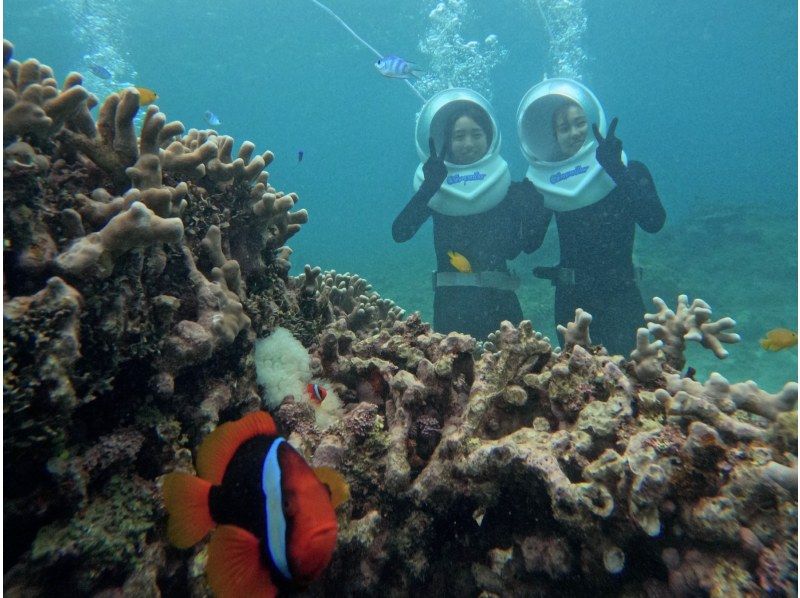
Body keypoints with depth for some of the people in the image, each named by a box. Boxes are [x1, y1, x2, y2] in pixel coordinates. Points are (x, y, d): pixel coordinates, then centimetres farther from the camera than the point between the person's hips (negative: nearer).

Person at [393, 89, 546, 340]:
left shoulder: (506, 187, 4)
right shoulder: (434, 191, 0)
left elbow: (528, 245, 1)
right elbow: (399, 233, -16)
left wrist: (533, 208, -13)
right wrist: (429, 186, -23)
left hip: (499, 300, 2)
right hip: (450, 303, -1)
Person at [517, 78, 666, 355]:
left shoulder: (630, 172, -3)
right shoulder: (548, 184, 3)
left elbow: (653, 221, -21)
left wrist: (616, 169, -26)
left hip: (619, 298, -2)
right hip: (571, 301, 3)